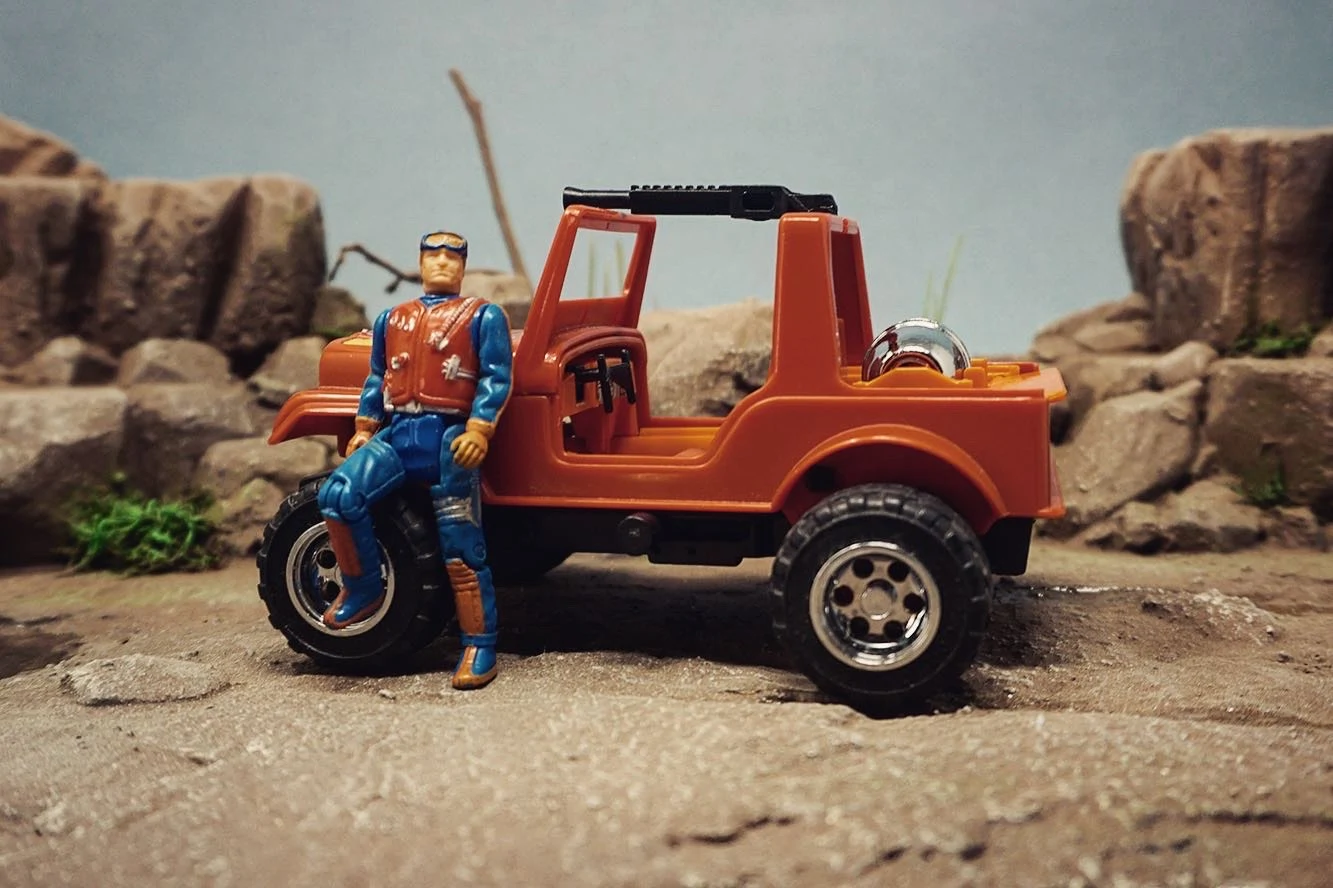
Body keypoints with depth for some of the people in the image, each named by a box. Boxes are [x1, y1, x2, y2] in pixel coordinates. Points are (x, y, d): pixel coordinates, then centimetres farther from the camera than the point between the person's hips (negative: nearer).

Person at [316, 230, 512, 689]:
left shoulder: (483, 315, 7)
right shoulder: (391, 319, 22)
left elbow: (496, 377, -3)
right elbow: (377, 378, 24)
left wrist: (478, 430, -16)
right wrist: (364, 430, 13)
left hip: (448, 437, -4)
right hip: (396, 433, 4)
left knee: (460, 547, -5)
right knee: (337, 496, -20)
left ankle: (480, 648, 4)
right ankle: (363, 588, 1)